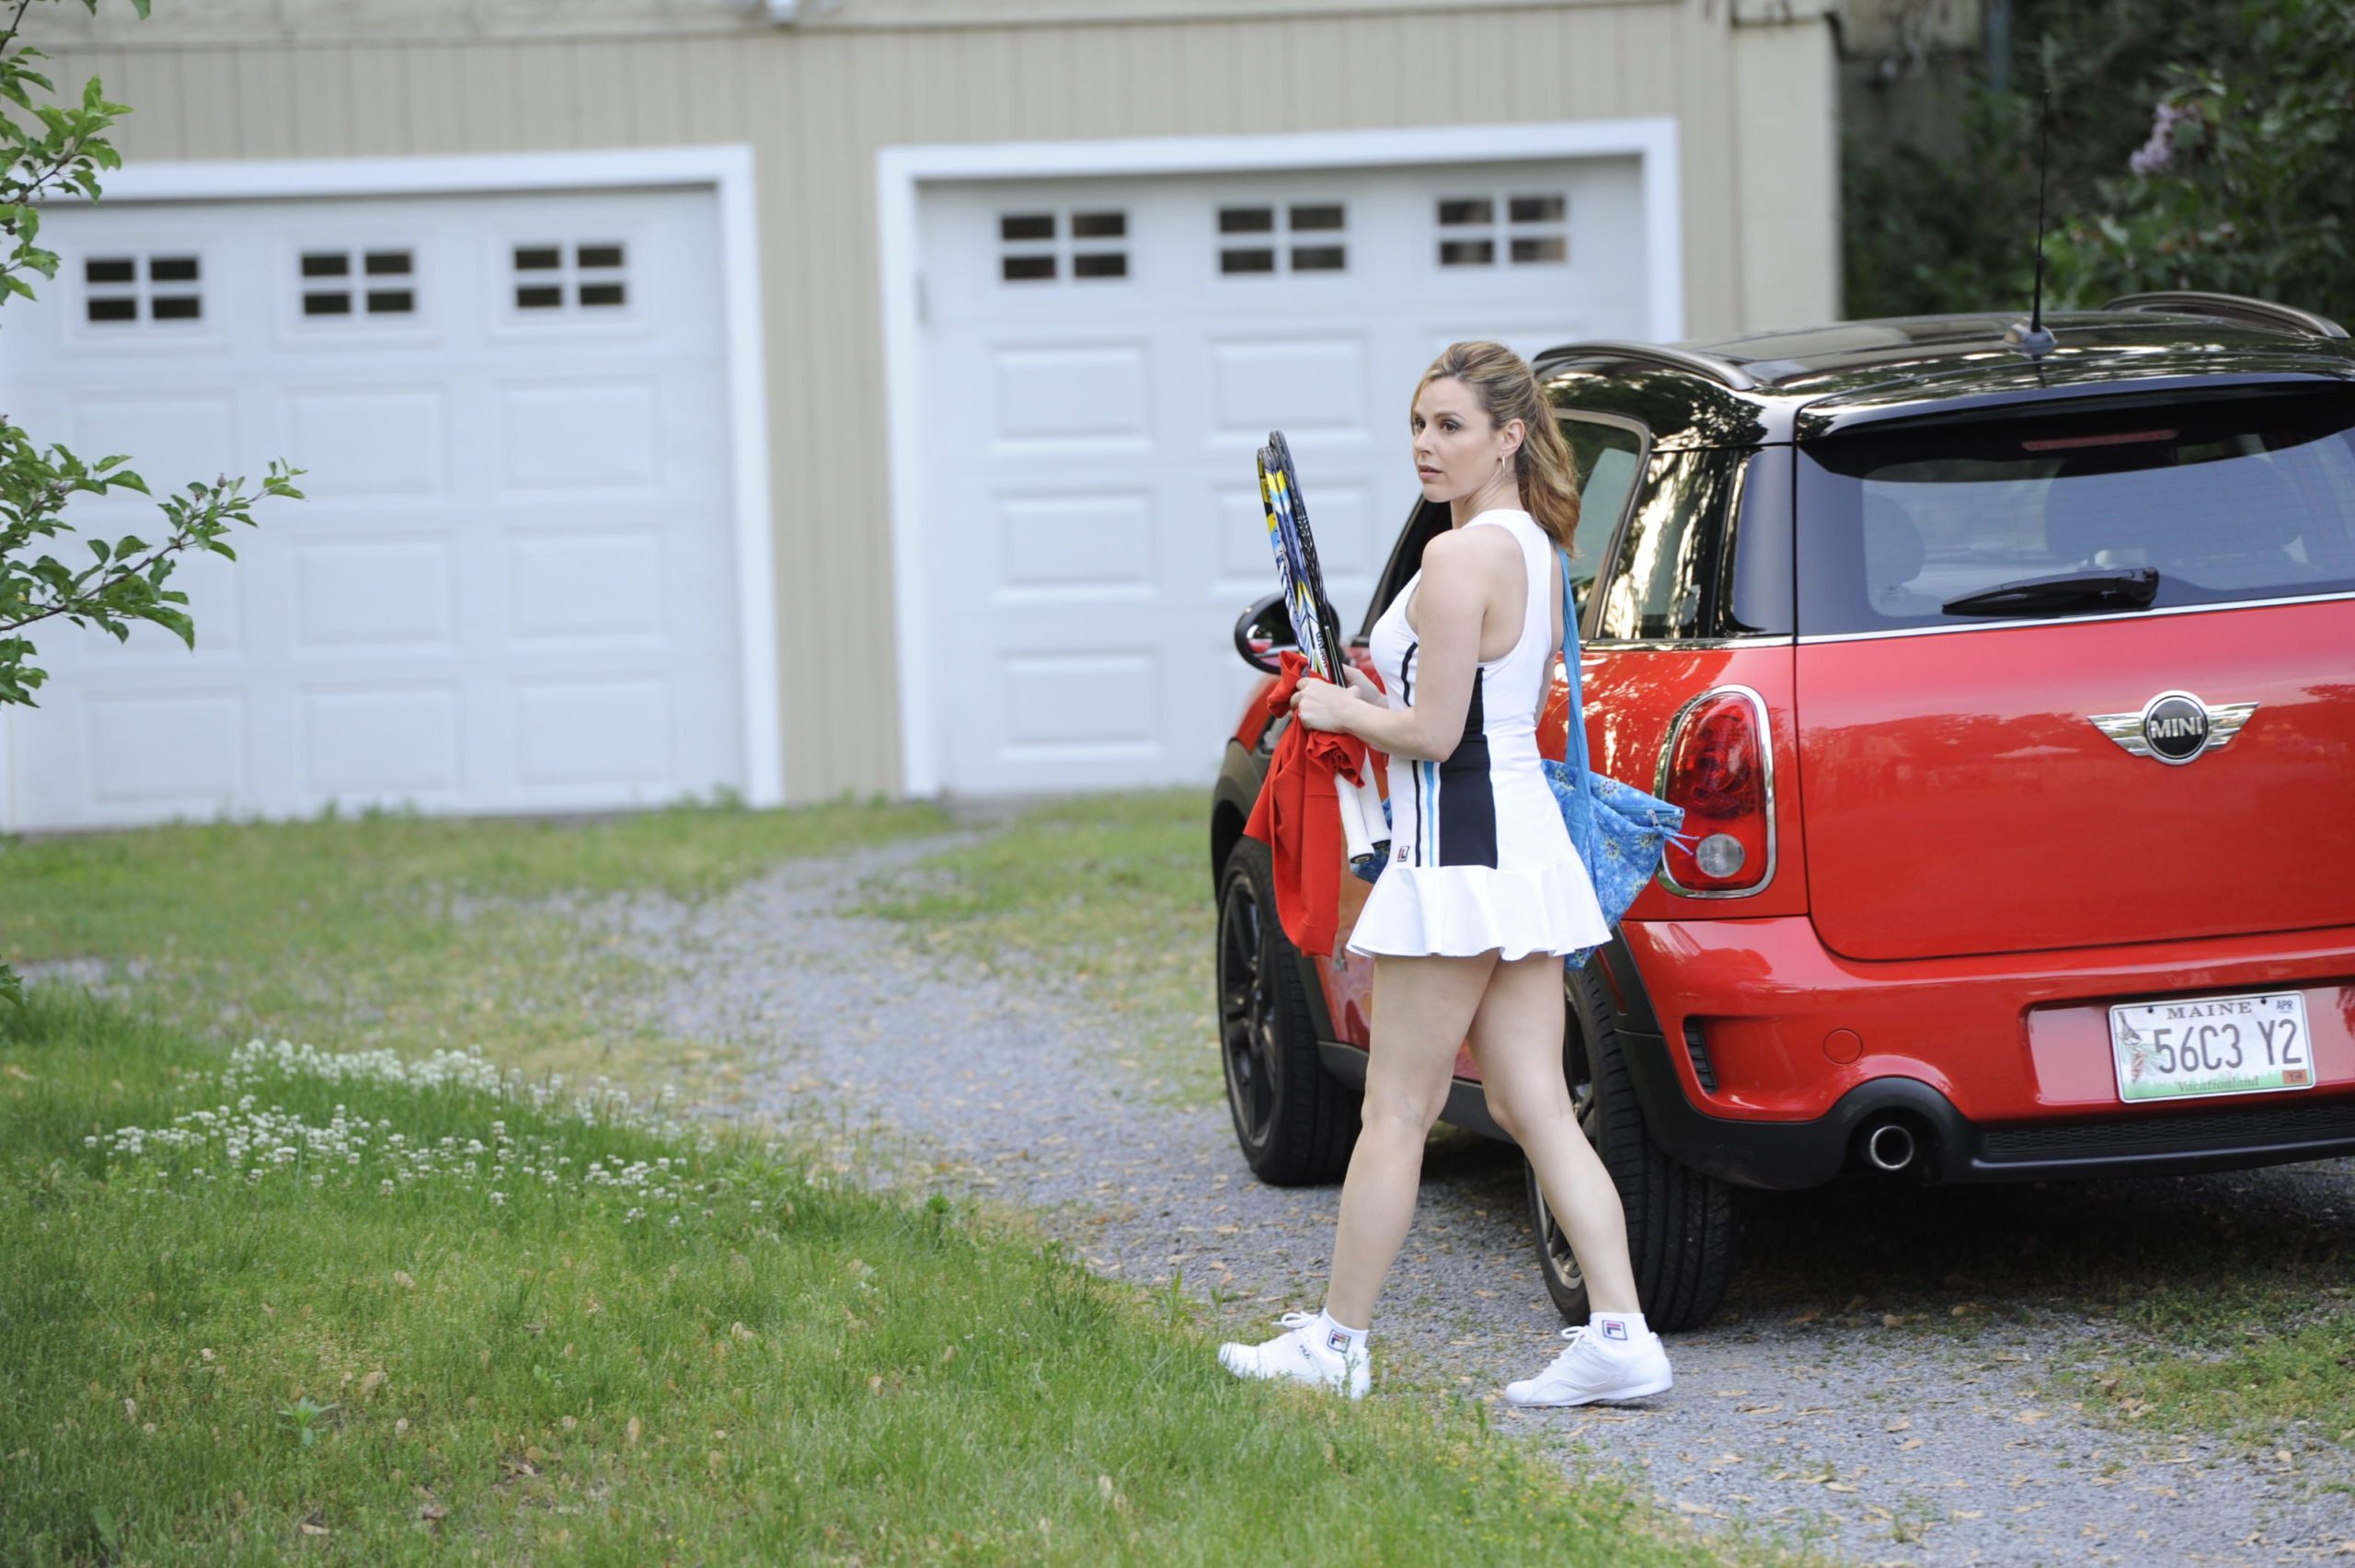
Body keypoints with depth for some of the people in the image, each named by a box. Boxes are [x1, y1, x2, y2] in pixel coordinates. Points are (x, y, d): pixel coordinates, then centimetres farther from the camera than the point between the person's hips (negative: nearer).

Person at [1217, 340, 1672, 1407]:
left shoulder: (1458, 560, -16)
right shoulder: (1535, 547, 15)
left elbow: (1433, 732, -18)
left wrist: (1340, 712, -1)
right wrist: (1376, 690, 18)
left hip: (1457, 857, -10)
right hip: (1524, 835, 10)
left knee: (1396, 1112, 1)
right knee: (1534, 1108, 6)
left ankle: (1335, 1341, 10)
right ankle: (1620, 1334, 0)